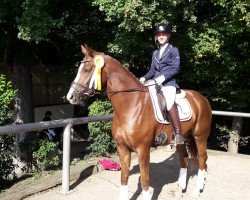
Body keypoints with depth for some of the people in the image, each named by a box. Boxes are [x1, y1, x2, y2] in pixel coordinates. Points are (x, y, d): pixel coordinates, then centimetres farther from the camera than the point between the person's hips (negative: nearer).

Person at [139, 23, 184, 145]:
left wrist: (163, 76, -19)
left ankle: (178, 134, -32)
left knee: (169, 102, -32)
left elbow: (176, 68, -6)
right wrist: (144, 78, -1)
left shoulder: (173, 50, 3)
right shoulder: (155, 53, 21)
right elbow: (152, 70, 18)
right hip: (155, 82, 7)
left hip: (168, 82, -7)